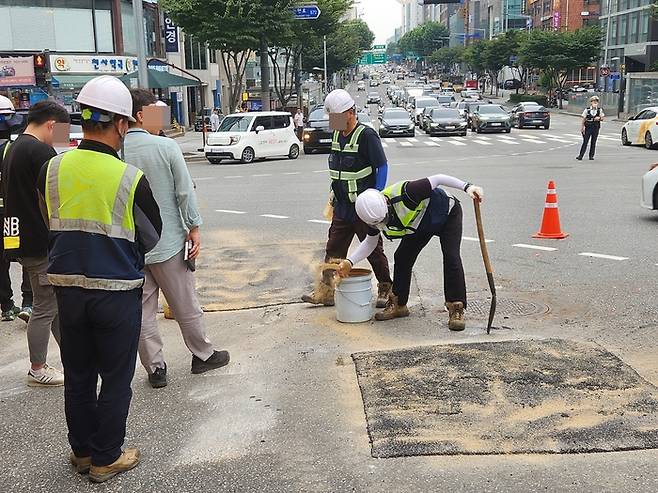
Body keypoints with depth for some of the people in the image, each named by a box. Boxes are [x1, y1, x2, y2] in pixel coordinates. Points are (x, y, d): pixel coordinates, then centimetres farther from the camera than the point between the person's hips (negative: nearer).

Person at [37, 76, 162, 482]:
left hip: (68, 287, 5)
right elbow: (151, 238, -3)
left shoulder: (52, 169, -5)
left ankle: (82, 450, 34)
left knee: (78, 375, 19)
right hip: (117, 292, -4)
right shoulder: (131, 178, -16)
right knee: (116, 379, 11)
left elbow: (53, 224, 9)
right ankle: (106, 459, 22)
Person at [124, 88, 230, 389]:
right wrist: (194, 228, 1)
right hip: (167, 241, -2)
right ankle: (202, 355, 28)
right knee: (185, 305, 13)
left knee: (142, 311, 11)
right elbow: (185, 192, -10)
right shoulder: (166, 147, -12)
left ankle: (155, 368, 18)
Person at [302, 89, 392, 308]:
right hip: (342, 206, 8)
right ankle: (325, 292, 15)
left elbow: (382, 167, -14)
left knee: (373, 250, 3)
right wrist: (334, 192, 19)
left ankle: (386, 290, 18)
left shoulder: (366, 136, -15)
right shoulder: (338, 135, 9)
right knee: (334, 248, 9)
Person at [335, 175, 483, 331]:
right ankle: (398, 305, 13)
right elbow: (370, 243, -3)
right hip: (420, 226, 6)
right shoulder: (374, 215, -20)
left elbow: (437, 179, -34)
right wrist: (350, 262, -15)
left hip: (448, 215, -6)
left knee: (451, 258, -20)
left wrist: (467, 187, -40)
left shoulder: (404, 194, -43)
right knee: (402, 258, -3)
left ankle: (456, 309, -13)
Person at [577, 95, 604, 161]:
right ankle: (580, 155, 0)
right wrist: (582, 127, -5)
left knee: (593, 142, 6)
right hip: (588, 128, -2)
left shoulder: (600, 110, 3)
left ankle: (591, 156, 14)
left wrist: (599, 118, -14)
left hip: (596, 128, 2)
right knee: (585, 141, -4)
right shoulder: (587, 110, -4)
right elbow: (584, 119, -1)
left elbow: (602, 118, 9)